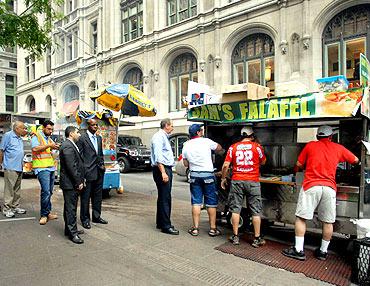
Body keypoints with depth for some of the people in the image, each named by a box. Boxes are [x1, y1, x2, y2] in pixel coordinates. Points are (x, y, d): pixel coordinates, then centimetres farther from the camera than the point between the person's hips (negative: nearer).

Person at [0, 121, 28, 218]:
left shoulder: (20, 138, 16)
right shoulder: (8, 135, -8)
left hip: (19, 168, 8)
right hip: (10, 168, -8)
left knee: (17, 189, 13)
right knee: (9, 189, -4)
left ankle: (15, 206, 22)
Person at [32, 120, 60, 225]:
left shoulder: (49, 139, 21)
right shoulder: (36, 137, -1)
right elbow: (35, 148, -18)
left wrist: (54, 148, 8)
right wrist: (49, 146, -18)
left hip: (51, 168, 8)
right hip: (42, 168, -8)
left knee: (49, 192, 9)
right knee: (46, 191, -14)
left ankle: (48, 213, 16)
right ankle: (43, 215, -5)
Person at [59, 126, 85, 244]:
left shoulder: (71, 145, 15)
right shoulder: (68, 147, -18)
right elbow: (71, 167, -22)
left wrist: (81, 179, 16)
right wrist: (78, 182, -17)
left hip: (73, 183, 11)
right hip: (70, 184, -11)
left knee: (70, 207, 18)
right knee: (71, 208, -3)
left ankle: (69, 229, 29)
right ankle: (72, 233, 5)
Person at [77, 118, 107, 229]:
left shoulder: (99, 138, 14)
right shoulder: (82, 138, -6)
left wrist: (102, 164, 10)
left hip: (99, 172, 7)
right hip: (88, 172, -6)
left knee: (98, 195, 14)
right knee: (85, 197, 4)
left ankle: (96, 216, 28)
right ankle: (85, 219, 17)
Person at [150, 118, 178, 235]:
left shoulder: (164, 137, 21)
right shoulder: (159, 136, -11)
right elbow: (158, 156, -20)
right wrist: (163, 172, -25)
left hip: (166, 169, 11)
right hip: (162, 169, -11)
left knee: (163, 197, 15)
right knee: (165, 198, -7)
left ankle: (160, 223, 25)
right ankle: (166, 226, -1)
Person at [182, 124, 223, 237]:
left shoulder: (186, 146, 5)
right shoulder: (206, 141, -7)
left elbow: (186, 164, 10)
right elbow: (219, 148, 8)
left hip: (194, 175, 4)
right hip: (208, 175, -3)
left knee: (196, 202, 9)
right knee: (211, 203, 7)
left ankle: (195, 228, 12)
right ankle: (212, 228, 14)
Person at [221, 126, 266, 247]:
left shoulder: (233, 147, 3)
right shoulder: (256, 146, 0)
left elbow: (226, 165, -2)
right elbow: (263, 162, 15)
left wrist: (223, 179, 11)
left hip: (237, 181, 1)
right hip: (252, 182, -1)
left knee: (235, 209, 9)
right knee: (256, 211, 9)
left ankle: (235, 237, 16)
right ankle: (257, 239, 16)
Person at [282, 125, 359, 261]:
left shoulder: (310, 145, 7)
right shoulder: (338, 148, 12)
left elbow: (299, 165, 8)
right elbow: (355, 160, 24)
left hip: (311, 185, -2)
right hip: (329, 187, 3)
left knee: (301, 218, 3)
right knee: (328, 222, 13)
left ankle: (299, 250, 3)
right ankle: (323, 251, 24)